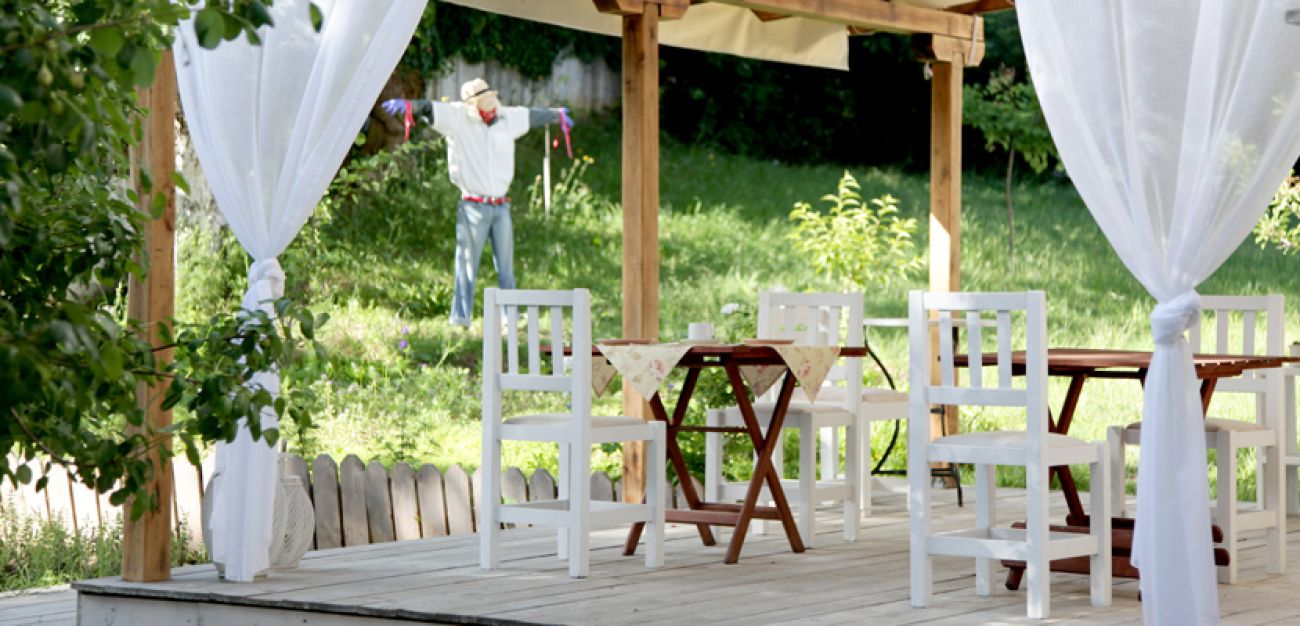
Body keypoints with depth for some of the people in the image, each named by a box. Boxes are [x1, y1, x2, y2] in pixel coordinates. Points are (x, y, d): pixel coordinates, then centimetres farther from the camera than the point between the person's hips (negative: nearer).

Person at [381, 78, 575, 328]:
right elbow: (428, 109, -17)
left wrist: (557, 115, 48)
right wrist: (407, 106, -39)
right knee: (467, 266, -5)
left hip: (501, 206, 5)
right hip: (473, 207, -5)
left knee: (506, 267, 10)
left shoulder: (509, 118, 10)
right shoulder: (457, 118, -4)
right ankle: (460, 319, -1)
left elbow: (533, 116, 29)